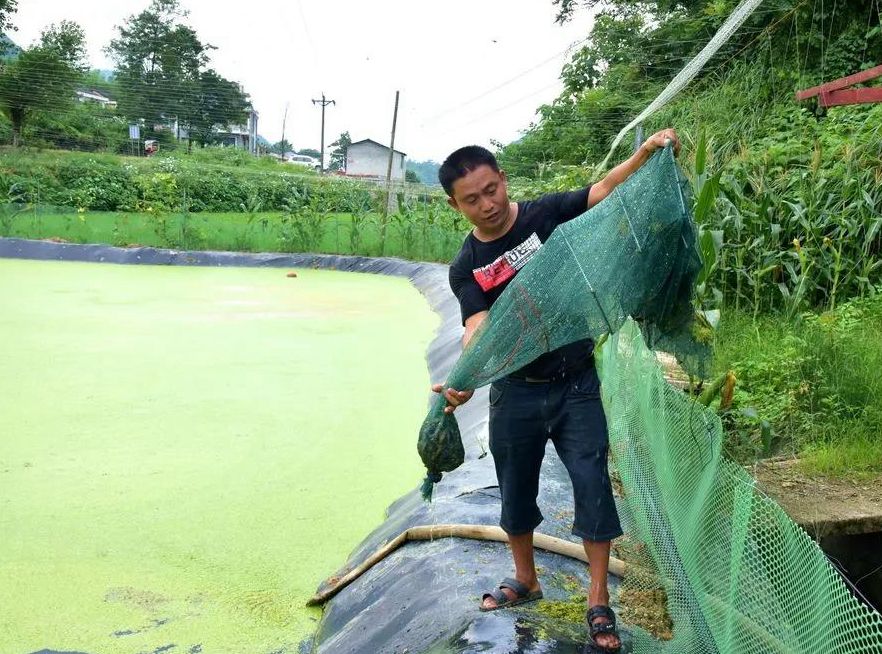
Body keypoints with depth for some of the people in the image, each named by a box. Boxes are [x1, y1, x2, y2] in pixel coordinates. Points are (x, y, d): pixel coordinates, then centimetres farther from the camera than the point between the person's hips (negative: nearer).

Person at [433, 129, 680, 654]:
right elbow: (479, 330, -20)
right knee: (515, 489, 15)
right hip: (516, 393, 2)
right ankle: (525, 580, 38)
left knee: (593, 485, -3)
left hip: (577, 384, -2)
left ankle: (599, 602, 10)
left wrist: (646, 153, -35)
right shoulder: (466, 268, -5)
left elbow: (604, 191, -17)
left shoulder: (547, 214, -6)